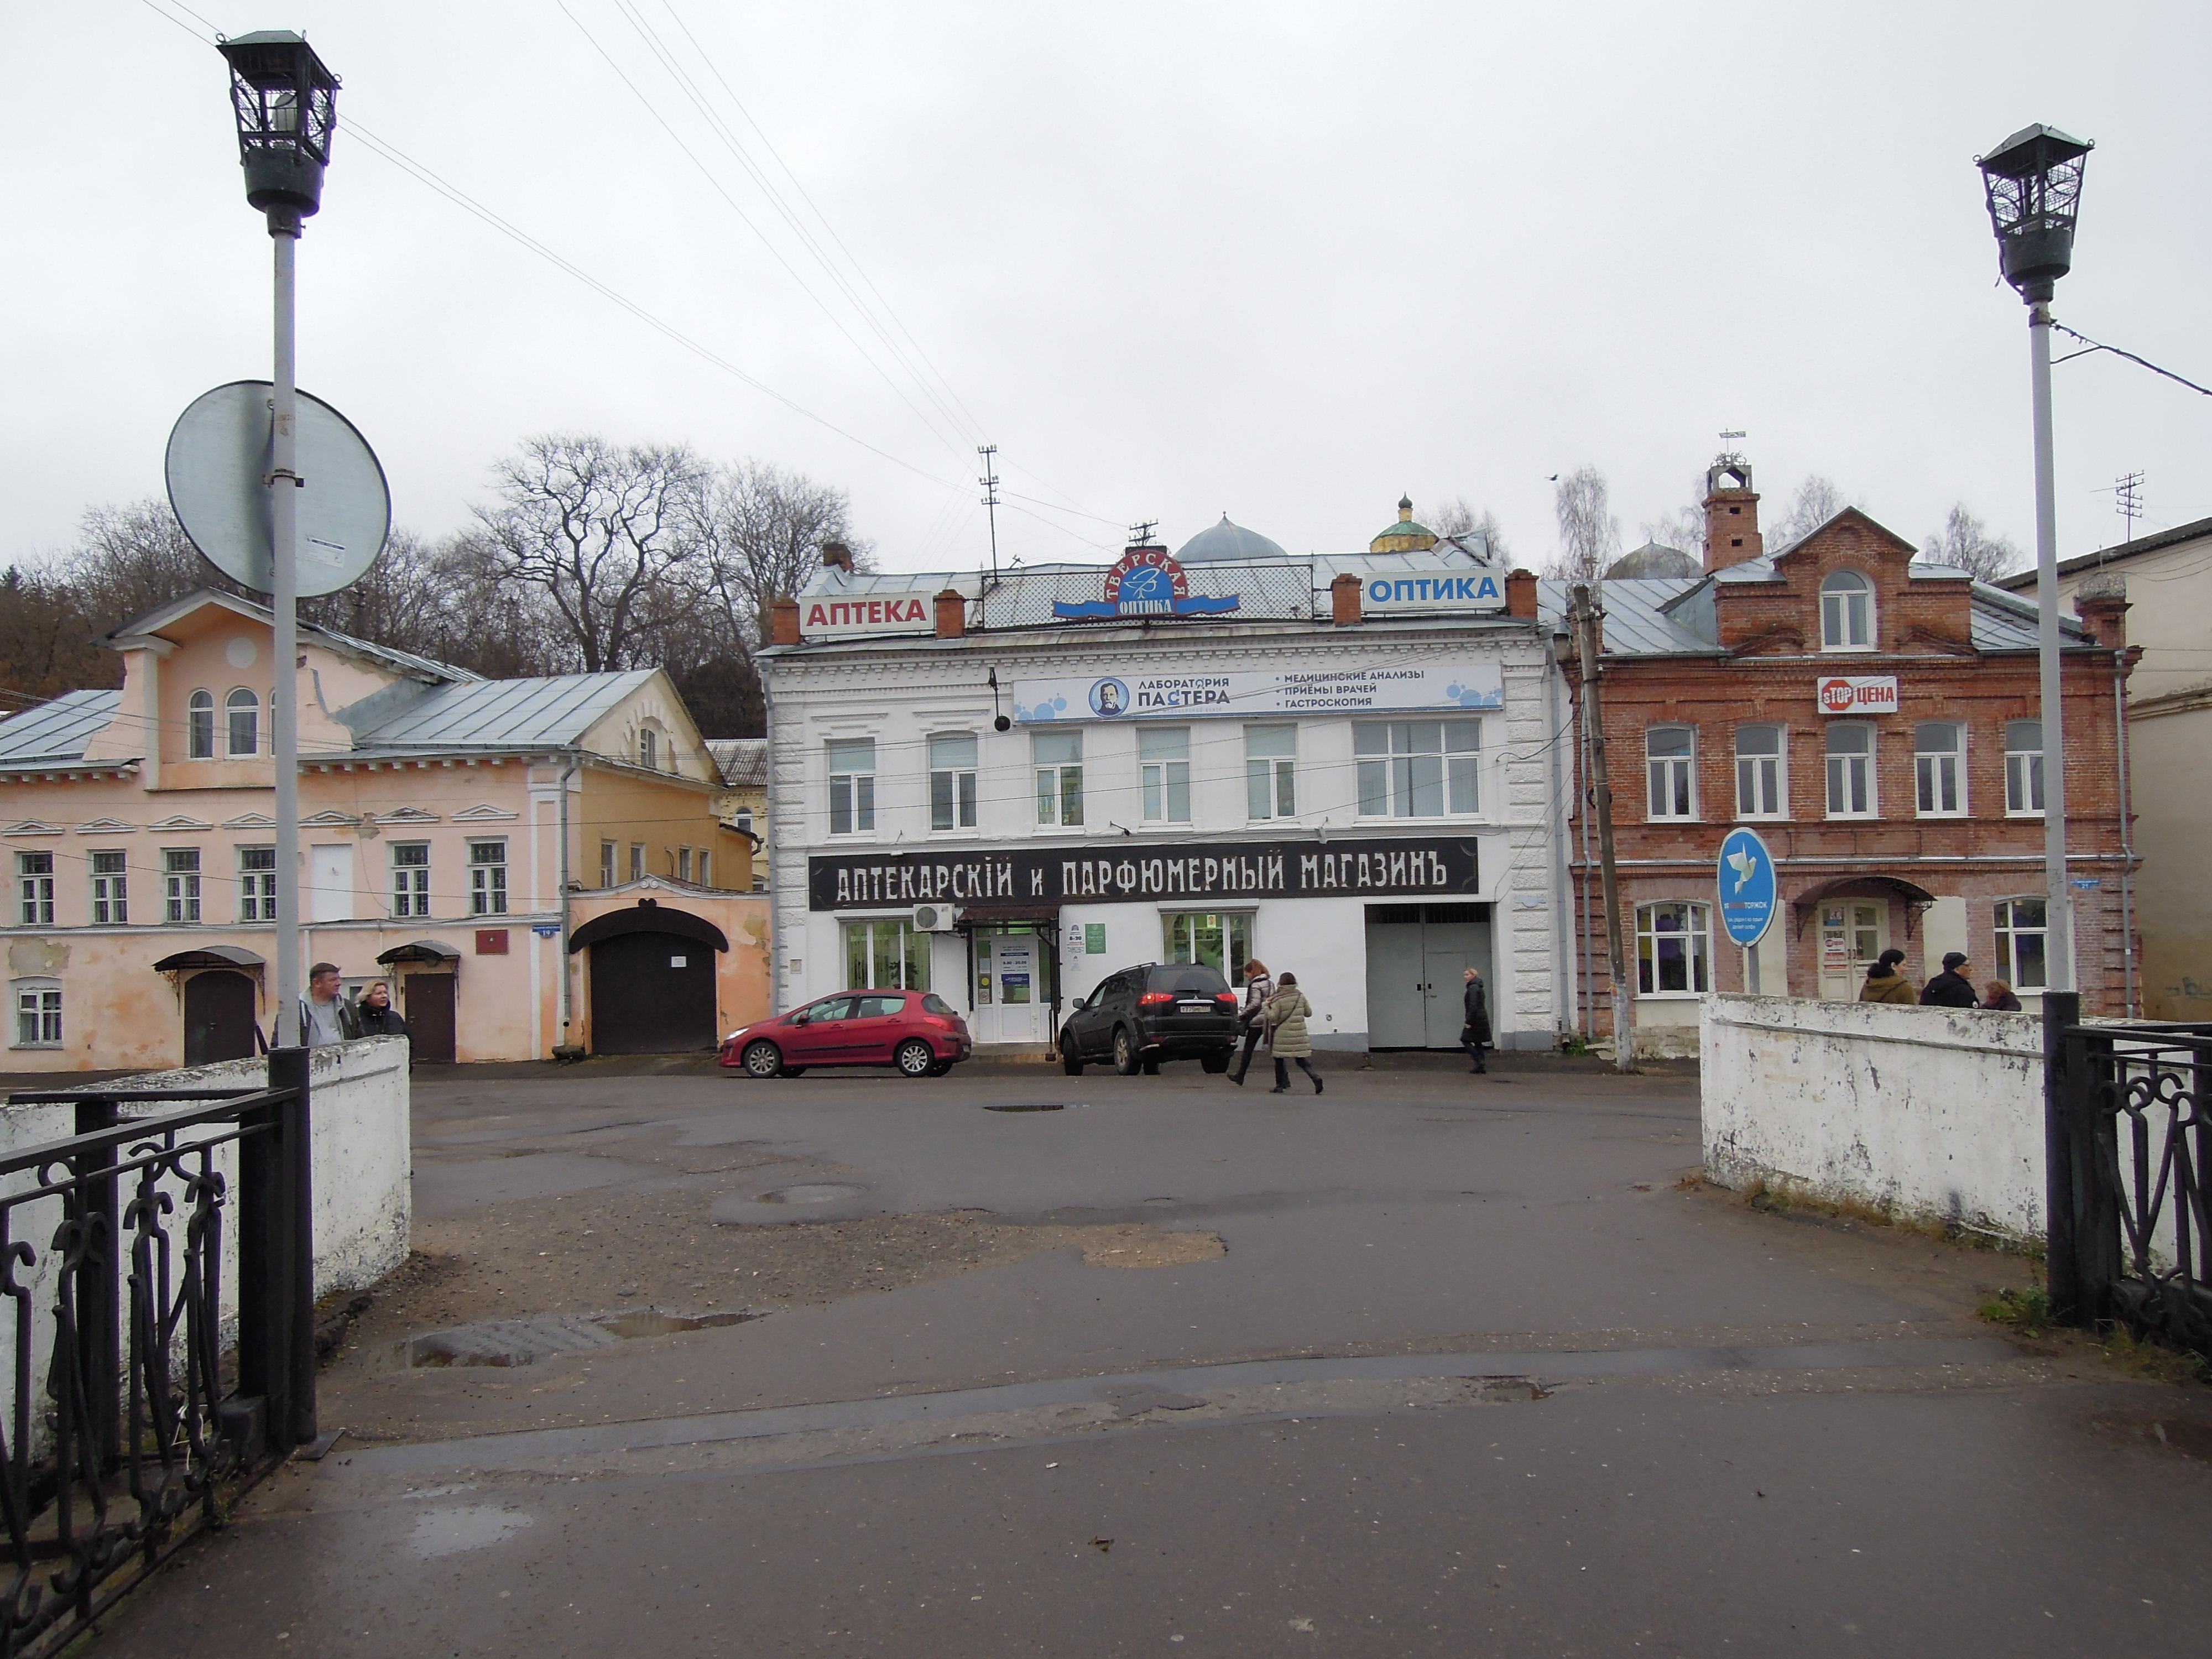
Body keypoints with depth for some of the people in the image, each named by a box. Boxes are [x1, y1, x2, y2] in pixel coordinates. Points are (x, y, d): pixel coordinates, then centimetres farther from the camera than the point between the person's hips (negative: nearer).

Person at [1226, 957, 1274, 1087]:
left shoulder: (1255, 985, -11)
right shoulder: (1270, 983, 13)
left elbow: (1255, 1003, -20)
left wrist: (1241, 1014, -13)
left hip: (1257, 1021, -7)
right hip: (1270, 1021, 7)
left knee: (1248, 1049, 6)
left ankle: (1240, 1077, 15)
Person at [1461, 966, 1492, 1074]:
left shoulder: (1473, 988, -14)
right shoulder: (1479, 987, 17)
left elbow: (1473, 1006, -21)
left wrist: (1469, 1022, -21)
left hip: (1476, 1019, -10)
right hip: (1482, 1018, 10)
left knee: (1466, 1040, -4)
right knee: (1477, 1042, 12)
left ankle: (1479, 1062, -9)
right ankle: (1481, 1066, 10)